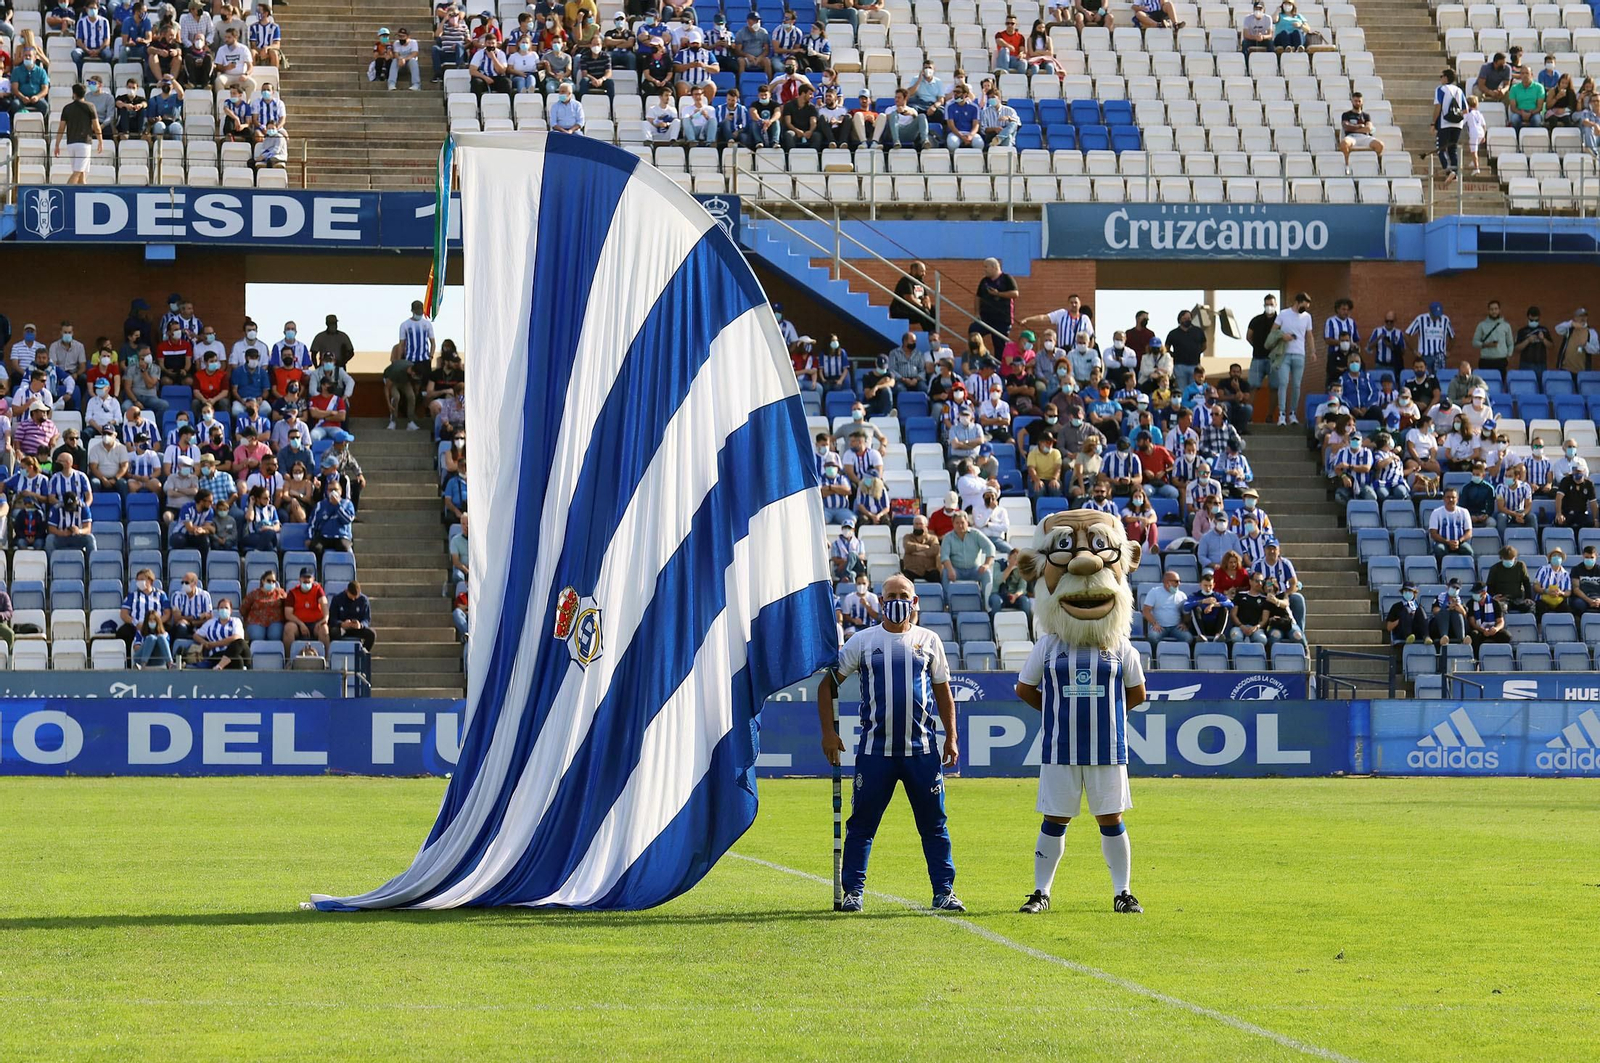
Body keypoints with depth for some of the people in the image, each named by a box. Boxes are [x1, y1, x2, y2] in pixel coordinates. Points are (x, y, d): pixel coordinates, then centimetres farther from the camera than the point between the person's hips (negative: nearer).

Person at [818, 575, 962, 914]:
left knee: (934, 823, 2)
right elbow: (828, 684, 8)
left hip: (922, 749, 1)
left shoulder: (928, 641, 9)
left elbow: (943, 693, 14)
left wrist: (951, 738, 7)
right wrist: (828, 732, 0)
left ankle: (944, 892, 8)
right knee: (862, 823, 0)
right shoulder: (863, 641, 5)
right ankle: (853, 892, 8)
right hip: (875, 749, -1)